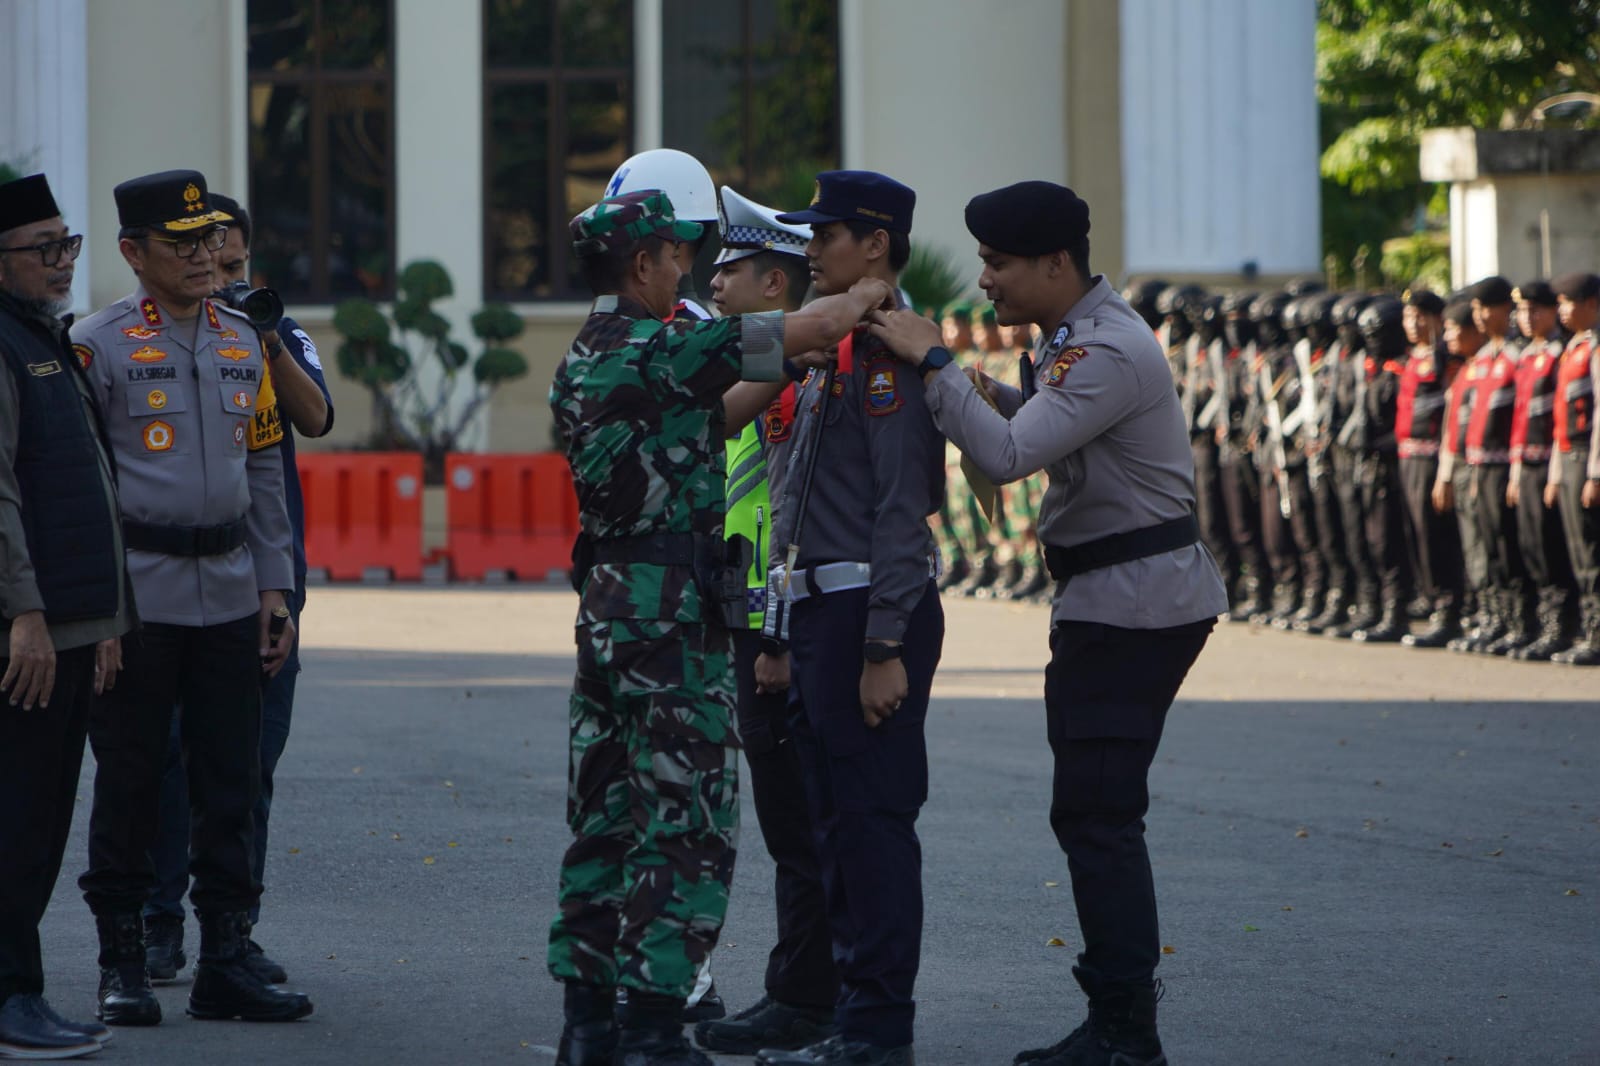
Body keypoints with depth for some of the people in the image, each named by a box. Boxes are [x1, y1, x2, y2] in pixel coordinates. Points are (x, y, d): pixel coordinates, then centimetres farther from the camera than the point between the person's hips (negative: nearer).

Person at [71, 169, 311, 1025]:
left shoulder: (242, 343, 11)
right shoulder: (100, 346, -6)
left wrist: (275, 586, 10)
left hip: (230, 594, 5)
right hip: (140, 594, -5)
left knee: (233, 782, 5)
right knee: (130, 783, 1)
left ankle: (224, 961, 11)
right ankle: (122, 963, 11)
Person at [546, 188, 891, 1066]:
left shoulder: (582, 360, 12)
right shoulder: (663, 348, -14)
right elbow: (819, 326, -9)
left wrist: (777, 382, 22)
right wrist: (871, 292, 9)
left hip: (607, 603, 9)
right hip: (674, 609, -9)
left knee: (605, 815, 11)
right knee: (687, 822, -5)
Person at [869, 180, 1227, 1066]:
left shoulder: (1108, 352, -19)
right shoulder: (1083, 336, 15)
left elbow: (1007, 455, -26)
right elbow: (1045, 436, 27)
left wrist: (931, 364, -19)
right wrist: (998, 399, 10)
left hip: (1134, 604, -11)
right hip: (1117, 602, 11)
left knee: (1095, 815, -11)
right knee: (1097, 812, 12)